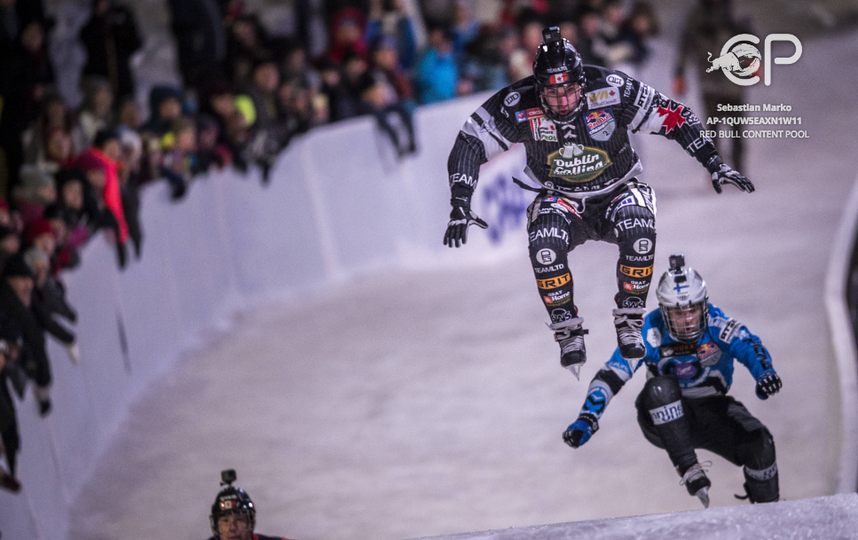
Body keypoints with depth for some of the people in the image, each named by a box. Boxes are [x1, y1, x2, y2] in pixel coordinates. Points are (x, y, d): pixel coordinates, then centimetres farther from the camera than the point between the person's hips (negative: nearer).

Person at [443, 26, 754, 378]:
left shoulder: (612, 91, -22)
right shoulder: (519, 106, -20)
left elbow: (675, 117, -13)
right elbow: (470, 145, -14)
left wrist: (715, 165, -16)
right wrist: (460, 206, -23)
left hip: (616, 193, 0)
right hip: (560, 201, 1)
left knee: (639, 233, -34)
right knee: (544, 244, -33)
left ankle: (629, 323, -13)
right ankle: (569, 333, -13)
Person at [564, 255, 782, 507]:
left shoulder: (716, 324, -18)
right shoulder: (650, 332, -18)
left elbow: (748, 346, -34)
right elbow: (611, 375, -22)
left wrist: (765, 372, -58)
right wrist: (587, 419, -36)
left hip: (711, 412, 1)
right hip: (664, 419, -1)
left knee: (759, 443, -21)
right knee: (660, 387, -33)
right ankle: (689, 470, -33)